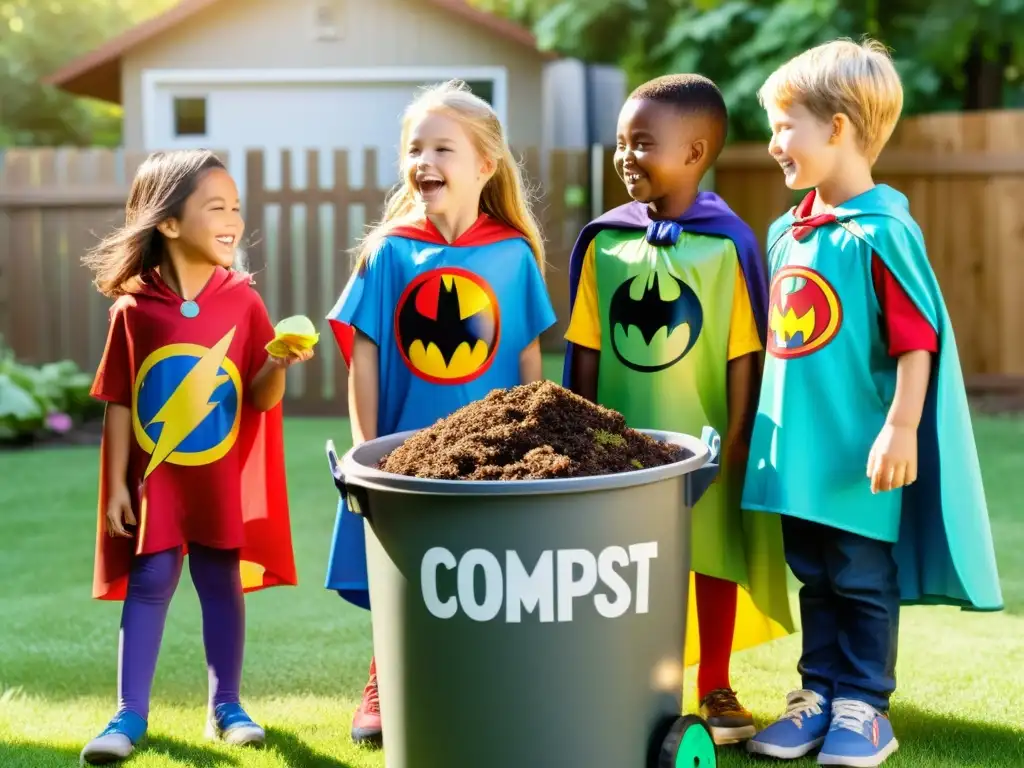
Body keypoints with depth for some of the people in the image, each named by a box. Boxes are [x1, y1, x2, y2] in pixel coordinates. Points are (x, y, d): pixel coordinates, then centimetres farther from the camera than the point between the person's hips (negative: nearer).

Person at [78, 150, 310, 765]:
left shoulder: (242, 301, -5)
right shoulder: (133, 310, -7)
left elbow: (262, 398, -5)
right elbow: (118, 404, -2)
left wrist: (277, 366, -25)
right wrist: (116, 485, -3)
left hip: (222, 481, 1)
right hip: (154, 480, -1)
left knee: (222, 584, 11)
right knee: (148, 586, 4)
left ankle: (226, 705, 23)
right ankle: (131, 714, 12)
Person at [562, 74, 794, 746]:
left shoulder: (727, 241, -8)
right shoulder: (604, 241, 0)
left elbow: (744, 351, -7)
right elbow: (586, 349, 4)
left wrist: (738, 438, -8)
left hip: (703, 439, -2)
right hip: (622, 440, 2)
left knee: (714, 558, 11)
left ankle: (715, 687, 27)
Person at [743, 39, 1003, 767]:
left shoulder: (883, 231, -15)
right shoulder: (787, 231, 9)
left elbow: (918, 341, -16)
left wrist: (902, 429, -19)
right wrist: (768, 424, 18)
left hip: (858, 453, -7)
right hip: (800, 448, 7)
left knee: (863, 580, 5)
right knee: (814, 578, 15)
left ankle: (864, 708, 16)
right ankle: (819, 694, 25)